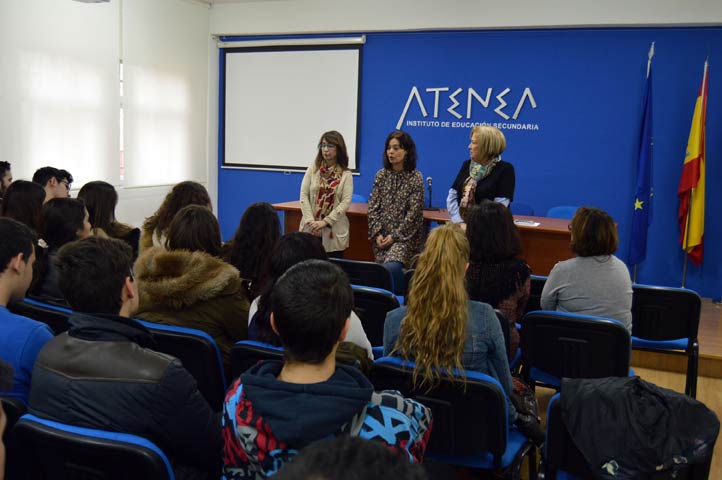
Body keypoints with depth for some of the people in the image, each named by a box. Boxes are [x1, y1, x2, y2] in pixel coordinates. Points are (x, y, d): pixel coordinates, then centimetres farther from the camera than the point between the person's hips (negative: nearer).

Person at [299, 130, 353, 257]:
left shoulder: (345, 174, 1)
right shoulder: (312, 169, 7)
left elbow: (346, 202, -7)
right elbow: (304, 196, 1)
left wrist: (325, 222, -15)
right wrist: (311, 221, -11)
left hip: (334, 231, -1)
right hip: (310, 229, 1)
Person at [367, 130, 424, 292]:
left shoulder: (415, 177, -6)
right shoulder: (381, 175, 6)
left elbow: (414, 212, -9)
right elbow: (373, 207, 5)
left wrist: (395, 236, -12)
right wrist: (377, 233, -5)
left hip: (405, 236, -4)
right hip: (381, 237, 5)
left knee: (392, 267, -25)